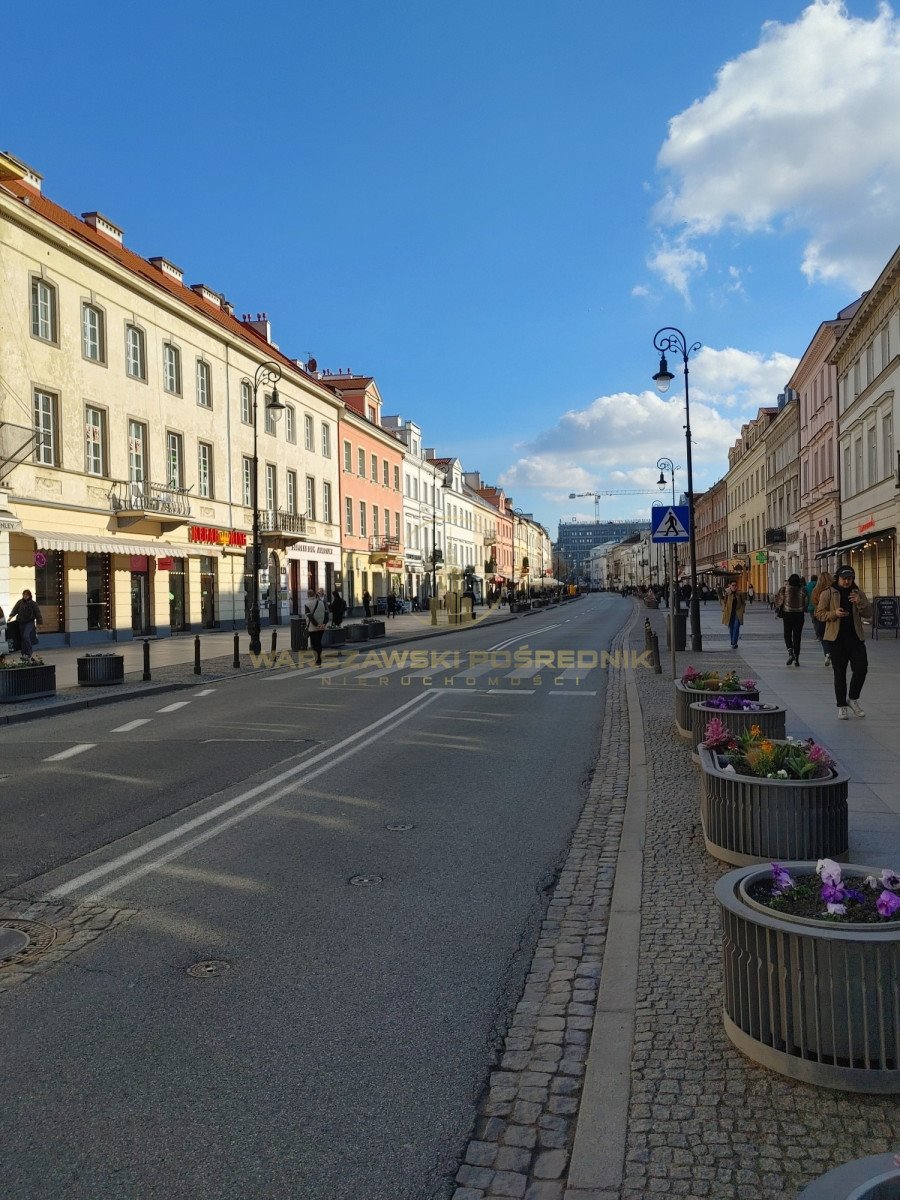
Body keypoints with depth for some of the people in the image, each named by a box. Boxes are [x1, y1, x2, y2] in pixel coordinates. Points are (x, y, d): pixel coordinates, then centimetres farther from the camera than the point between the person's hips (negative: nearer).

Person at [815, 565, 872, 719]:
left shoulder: (858, 593, 10)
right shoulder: (828, 593, 1)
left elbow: (869, 613, 5)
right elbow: (819, 613, -1)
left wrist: (860, 603, -13)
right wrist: (834, 613, -18)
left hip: (855, 637, 2)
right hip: (836, 638, -2)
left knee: (861, 668, -5)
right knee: (839, 673, 3)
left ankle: (853, 698, 17)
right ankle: (842, 706, 11)